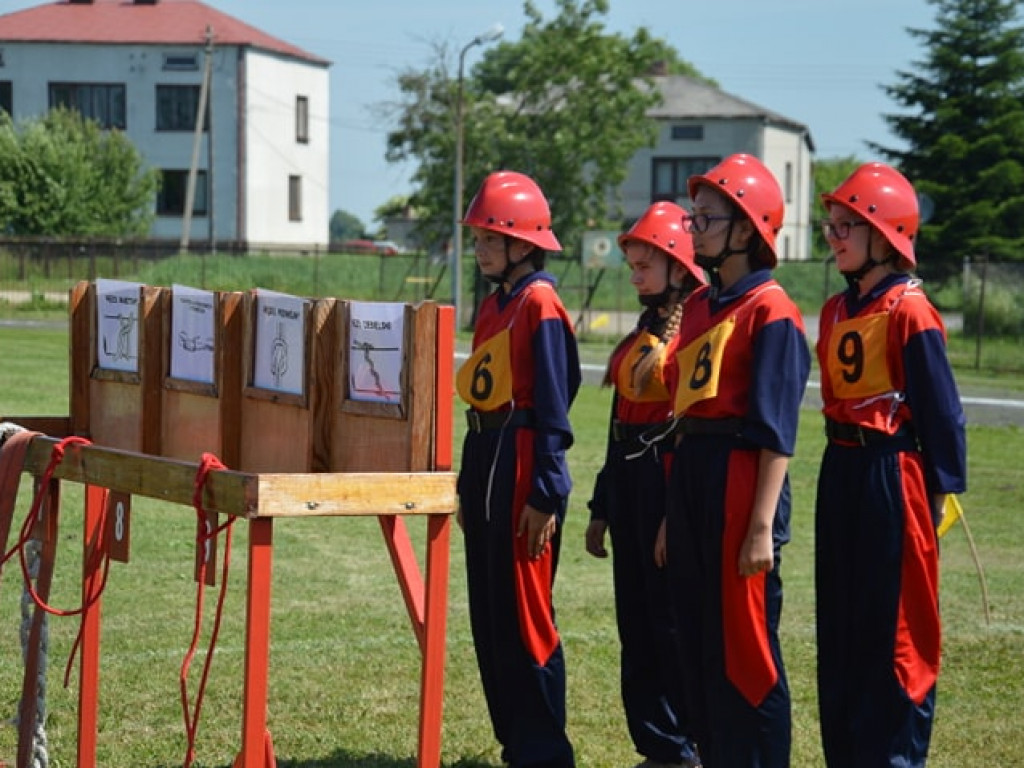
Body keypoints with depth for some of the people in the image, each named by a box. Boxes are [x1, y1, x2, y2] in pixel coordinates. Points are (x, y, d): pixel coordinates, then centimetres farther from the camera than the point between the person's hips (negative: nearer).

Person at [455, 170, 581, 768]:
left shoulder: (540, 304, -11)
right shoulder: (493, 306, 15)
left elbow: (553, 407, -14)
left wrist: (544, 495, -17)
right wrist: (470, 486, 19)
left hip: (523, 461, -9)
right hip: (483, 456, 9)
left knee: (524, 618, -5)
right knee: (489, 617, 12)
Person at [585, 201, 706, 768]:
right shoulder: (642, 333, 17)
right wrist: (601, 507, 21)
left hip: (673, 481, -9)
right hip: (629, 483, 9)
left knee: (674, 621, -4)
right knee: (635, 620, 10)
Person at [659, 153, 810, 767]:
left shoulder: (770, 310, -10)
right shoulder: (699, 305, 15)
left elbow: (777, 431, -14)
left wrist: (762, 525, -18)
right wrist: (672, 514, 18)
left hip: (740, 482, -9)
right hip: (689, 477, 9)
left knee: (744, 649, -3)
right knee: (697, 645, 12)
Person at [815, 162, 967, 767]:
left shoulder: (910, 311, -12)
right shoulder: (837, 310, 10)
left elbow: (942, 409, -12)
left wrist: (939, 491, -12)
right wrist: (838, 469, 13)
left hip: (893, 474, -8)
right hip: (841, 473, 8)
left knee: (895, 629, -2)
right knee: (840, 626, 13)